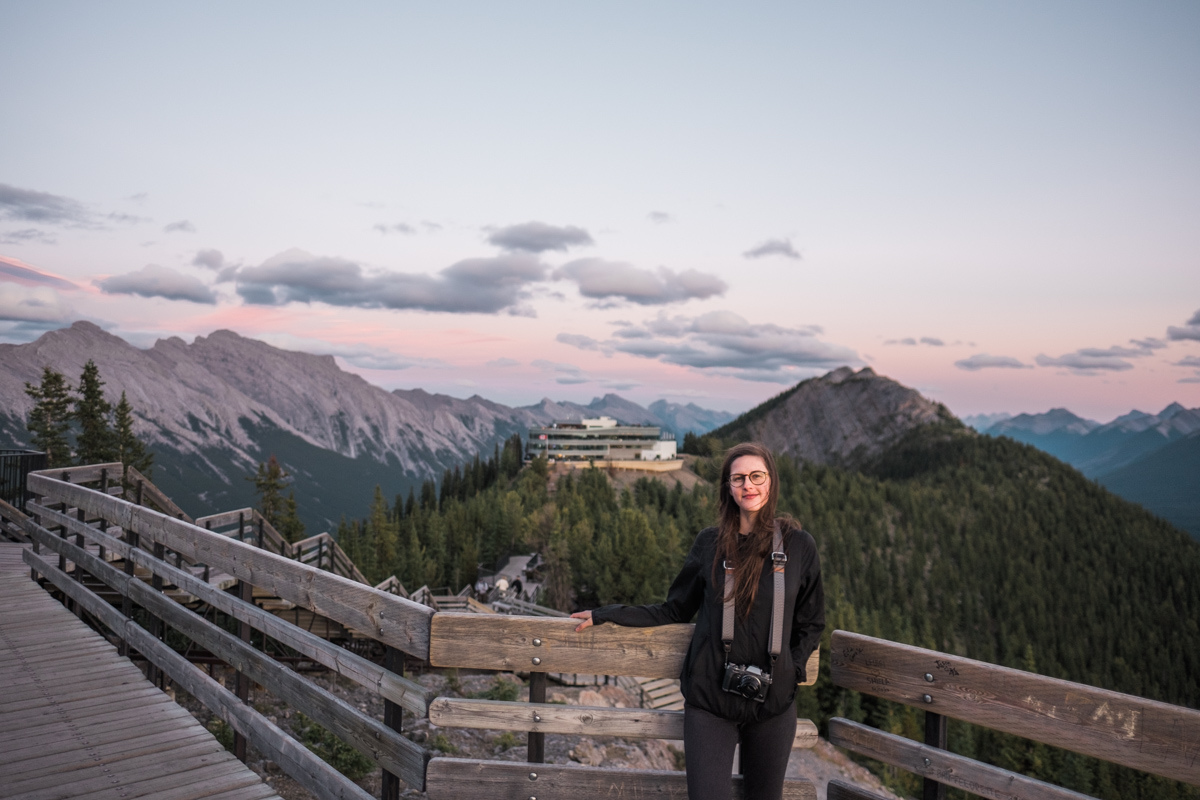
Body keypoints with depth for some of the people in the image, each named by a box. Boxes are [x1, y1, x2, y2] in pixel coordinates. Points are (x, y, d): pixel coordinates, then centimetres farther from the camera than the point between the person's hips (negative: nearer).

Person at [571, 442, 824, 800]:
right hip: (710, 701, -1)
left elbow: (810, 623, 9)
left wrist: (790, 669, -5)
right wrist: (604, 614, 7)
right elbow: (675, 609, 8)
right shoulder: (710, 542, -1)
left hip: (773, 703, 1)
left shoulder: (798, 545, -2)